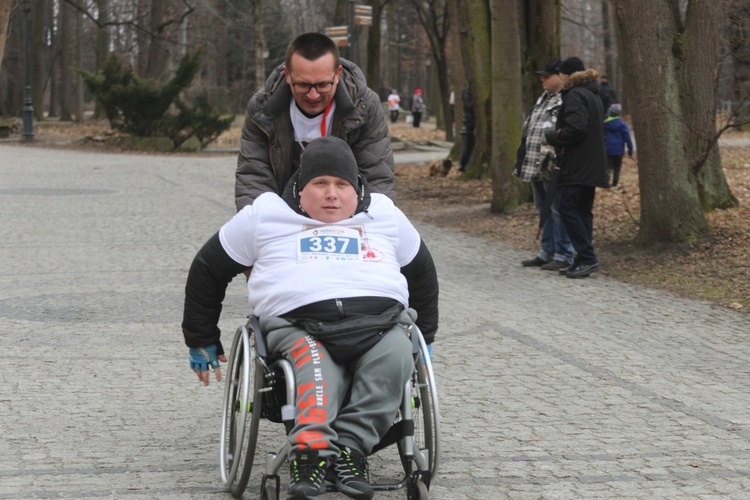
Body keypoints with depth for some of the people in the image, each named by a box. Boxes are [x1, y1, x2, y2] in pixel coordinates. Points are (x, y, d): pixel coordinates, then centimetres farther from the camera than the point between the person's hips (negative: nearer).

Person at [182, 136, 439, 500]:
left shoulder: (385, 215, 25)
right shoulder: (265, 215, 18)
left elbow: (422, 272, 38)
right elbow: (208, 268, 25)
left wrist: (424, 338, 36)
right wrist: (202, 341, 25)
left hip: (380, 321, 2)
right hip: (299, 326, -2)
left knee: (395, 356, -35)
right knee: (318, 375, -37)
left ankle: (350, 447, -38)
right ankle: (310, 450, -56)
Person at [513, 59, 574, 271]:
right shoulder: (543, 99, 18)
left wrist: (555, 160, -24)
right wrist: (523, 161, 21)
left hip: (553, 167, -10)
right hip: (536, 166, 10)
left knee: (558, 211, -5)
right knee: (543, 210, 16)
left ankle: (563, 255, 1)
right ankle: (547, 252, 24)